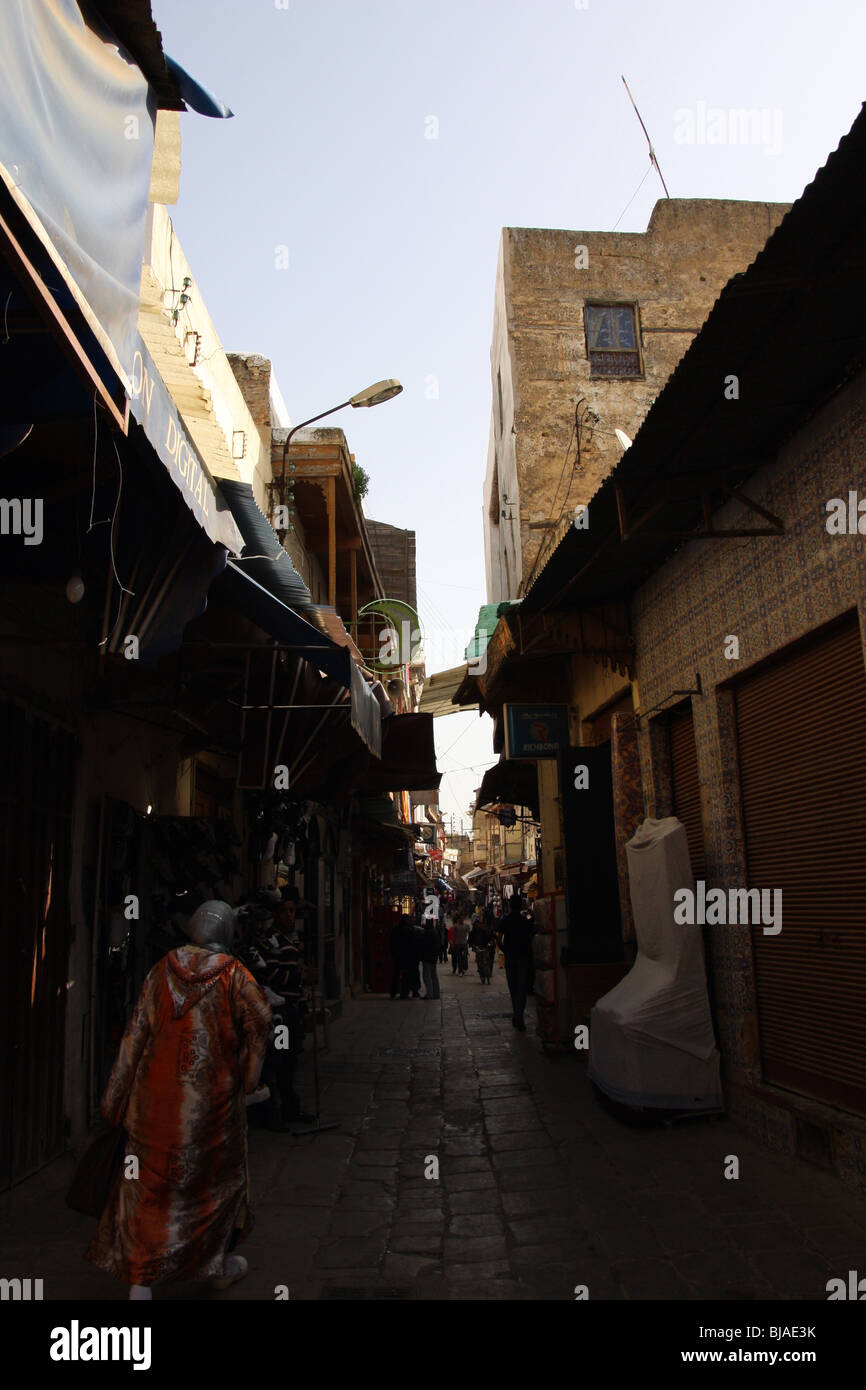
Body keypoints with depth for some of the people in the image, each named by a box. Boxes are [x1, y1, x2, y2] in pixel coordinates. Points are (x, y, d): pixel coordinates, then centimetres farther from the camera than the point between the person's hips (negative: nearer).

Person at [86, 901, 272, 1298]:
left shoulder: (162, 970, -2)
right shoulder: (232, 974, -11)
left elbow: (137, 1031, -1)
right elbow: (259, 1020, -9)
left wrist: (118, 1095, 5)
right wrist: (247, 1078, 6)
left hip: (158, 1092, 2)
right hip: (210, 1094, -2)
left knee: (150, 1178, 12)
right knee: (217, 1172, 17)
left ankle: (141, 1280, 13)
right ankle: (220, 1263, 34)